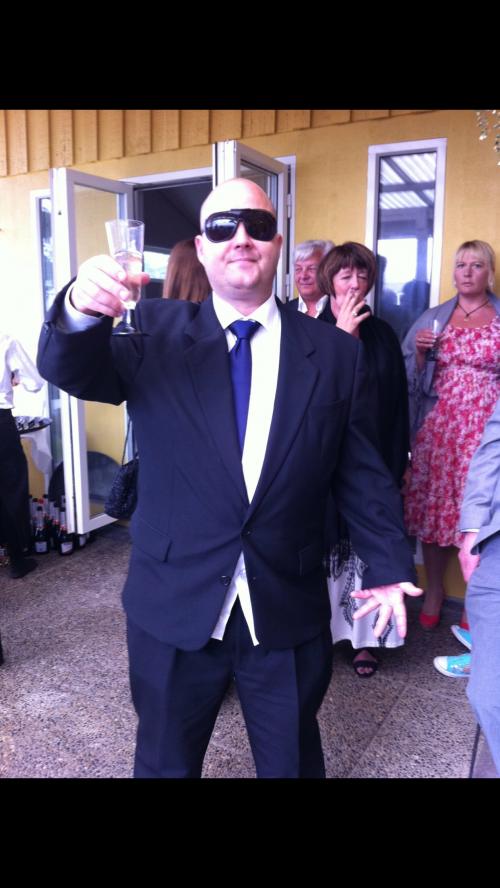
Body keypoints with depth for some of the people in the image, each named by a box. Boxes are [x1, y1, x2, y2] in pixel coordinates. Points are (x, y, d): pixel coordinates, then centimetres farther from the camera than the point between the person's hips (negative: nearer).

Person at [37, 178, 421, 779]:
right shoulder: (157, 334, -2)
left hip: (289, 611, 1)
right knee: (165, 762, 22)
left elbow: (361, 472, 2)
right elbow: (72, 370, -16)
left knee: (292, 762, 23)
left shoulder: (334, 353, -1)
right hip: (174, 606, 0)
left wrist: (387, 564, 0)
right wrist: (83, 311, -37)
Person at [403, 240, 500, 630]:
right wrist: (419, 351, -6)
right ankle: (434, 591, 23)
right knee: (434, 506, 5)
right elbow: (411, 376, 11)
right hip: (438, 428, 2)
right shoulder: (433, 318, 10)